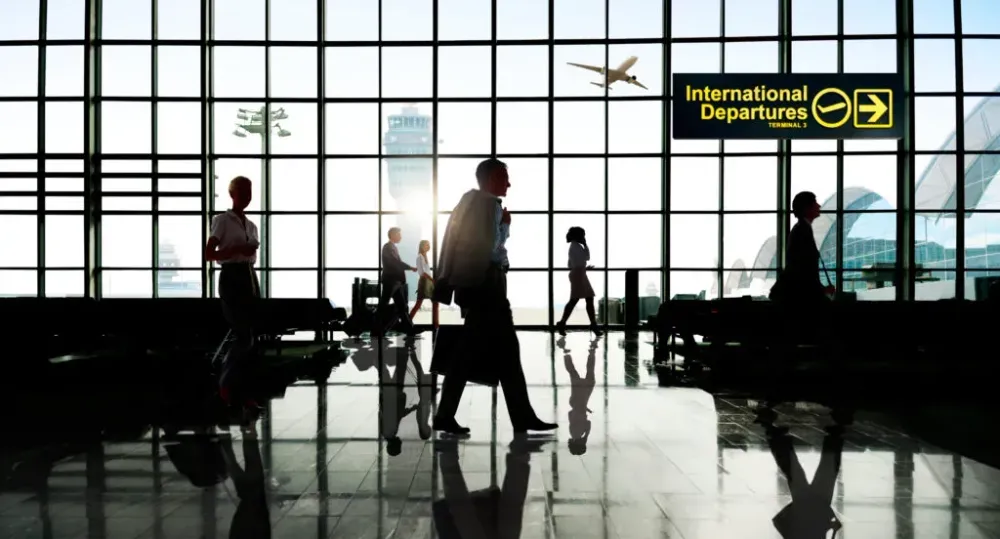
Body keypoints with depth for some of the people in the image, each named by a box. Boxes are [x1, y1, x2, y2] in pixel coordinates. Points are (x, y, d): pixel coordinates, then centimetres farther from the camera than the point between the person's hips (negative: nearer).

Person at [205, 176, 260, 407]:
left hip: (250, 277, 7)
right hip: (231, 278, -7)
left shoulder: (251, 225, 17)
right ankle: (225, 385, 7)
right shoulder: (222, 220, -3)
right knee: (244, 336, -10)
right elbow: (208, 254, -10)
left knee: (249, 338, 5)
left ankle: (241, 389, 12)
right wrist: (237, 250, -21)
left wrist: (256, 287, 17)